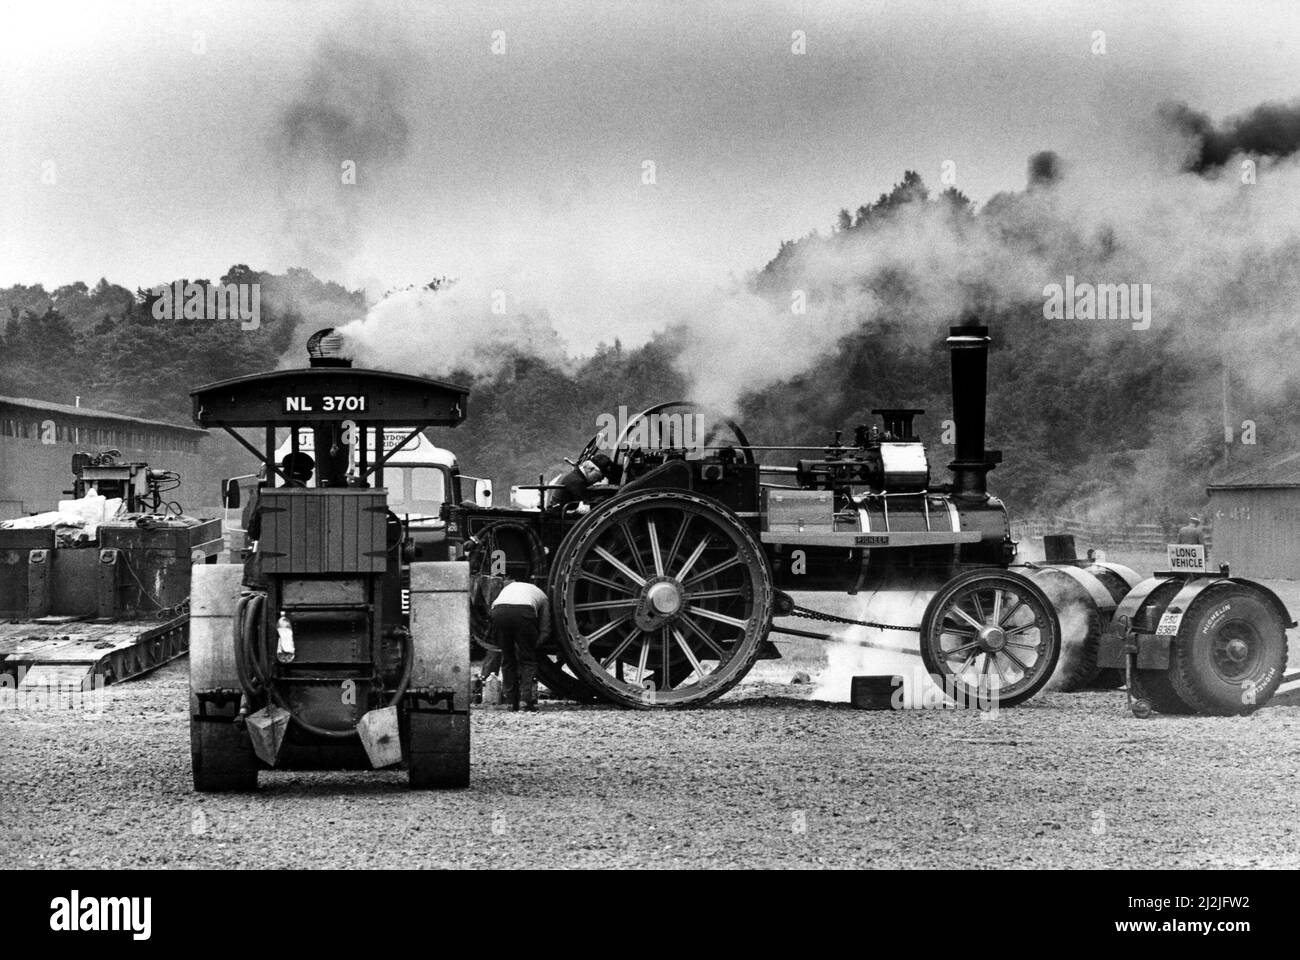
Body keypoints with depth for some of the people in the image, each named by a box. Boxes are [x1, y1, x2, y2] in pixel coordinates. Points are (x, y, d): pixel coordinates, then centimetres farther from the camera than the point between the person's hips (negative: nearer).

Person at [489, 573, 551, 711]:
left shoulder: (509, 586, 41)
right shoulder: (542, 596, 33)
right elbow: (545, 631, 24)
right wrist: (533, 645, 33)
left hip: (499, 611, 2)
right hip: (523, 611, -2)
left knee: (507, 659, 17)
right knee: (528, 660, 11)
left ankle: (512, 702, 15)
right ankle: (527, 700, 0)